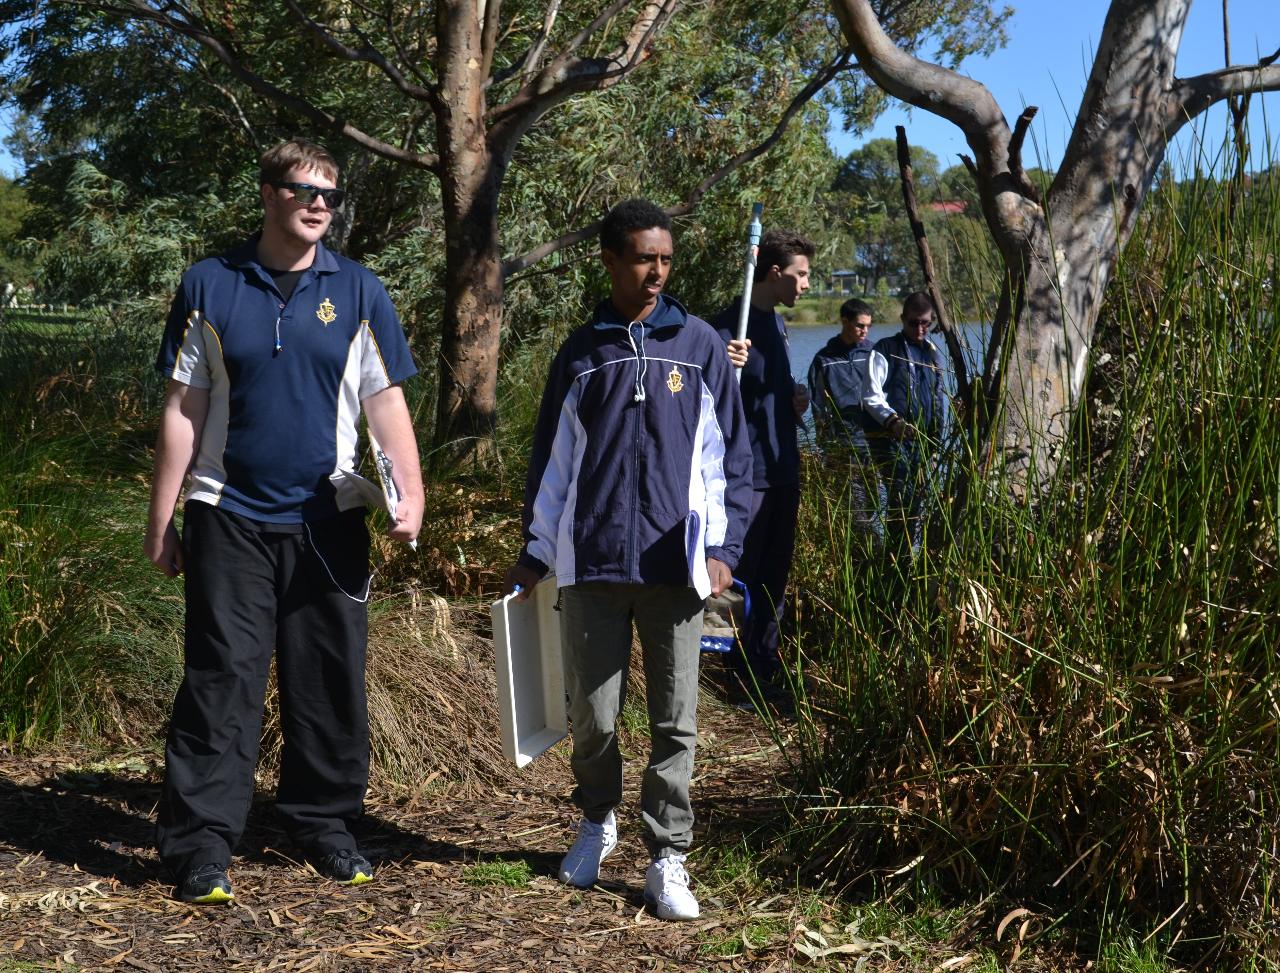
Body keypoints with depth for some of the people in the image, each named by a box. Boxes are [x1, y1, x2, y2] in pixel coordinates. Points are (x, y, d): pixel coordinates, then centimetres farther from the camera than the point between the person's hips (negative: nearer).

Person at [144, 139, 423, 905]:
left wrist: (411, 494, -10)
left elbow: (386, 403, 4)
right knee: (221, 678, -2)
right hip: (229, 516, -1)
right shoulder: (210, 287, 3)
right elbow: (183, 408, 4)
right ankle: (203, 842, 3)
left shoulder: (358, 292, 5)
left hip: (328, 517, 1)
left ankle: (326, 823, 20)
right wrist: (162, 518, 3)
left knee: (332, 680, 6)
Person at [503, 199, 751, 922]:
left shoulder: (700, 345, 5)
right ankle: (598, 821, 32)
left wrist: (724, 546, -2)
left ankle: (668, 857, 11)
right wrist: (536, 553, 8)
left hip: (676, 566, -1)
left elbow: (731, 454, 6)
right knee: (594, 716, 8)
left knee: (676, 722, 2)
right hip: (593, 564, 1)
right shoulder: (582, 352, 8)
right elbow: (552, 458, 11)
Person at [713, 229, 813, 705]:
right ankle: (751, 678, 8)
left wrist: (795, 398, 5)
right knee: (746, 576, 0)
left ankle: (770, 666, 25)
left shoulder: (778, 323, 13)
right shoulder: (730, 325, -14)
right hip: (748, 473, -9)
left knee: (776, 575, 15)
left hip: (783, 468, 9)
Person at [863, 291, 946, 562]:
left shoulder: (933, 353, 19)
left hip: (923, 440, 6)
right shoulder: (886, 350, -1)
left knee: (919, 499, 5)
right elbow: (872, 396, -10)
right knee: (904, 497, -16)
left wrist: (937, 434, 18)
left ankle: (912, 556, 11)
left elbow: (939, 397, 27)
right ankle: (899, 558, -13)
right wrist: (892, 420, -27)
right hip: (892, 438, -6)